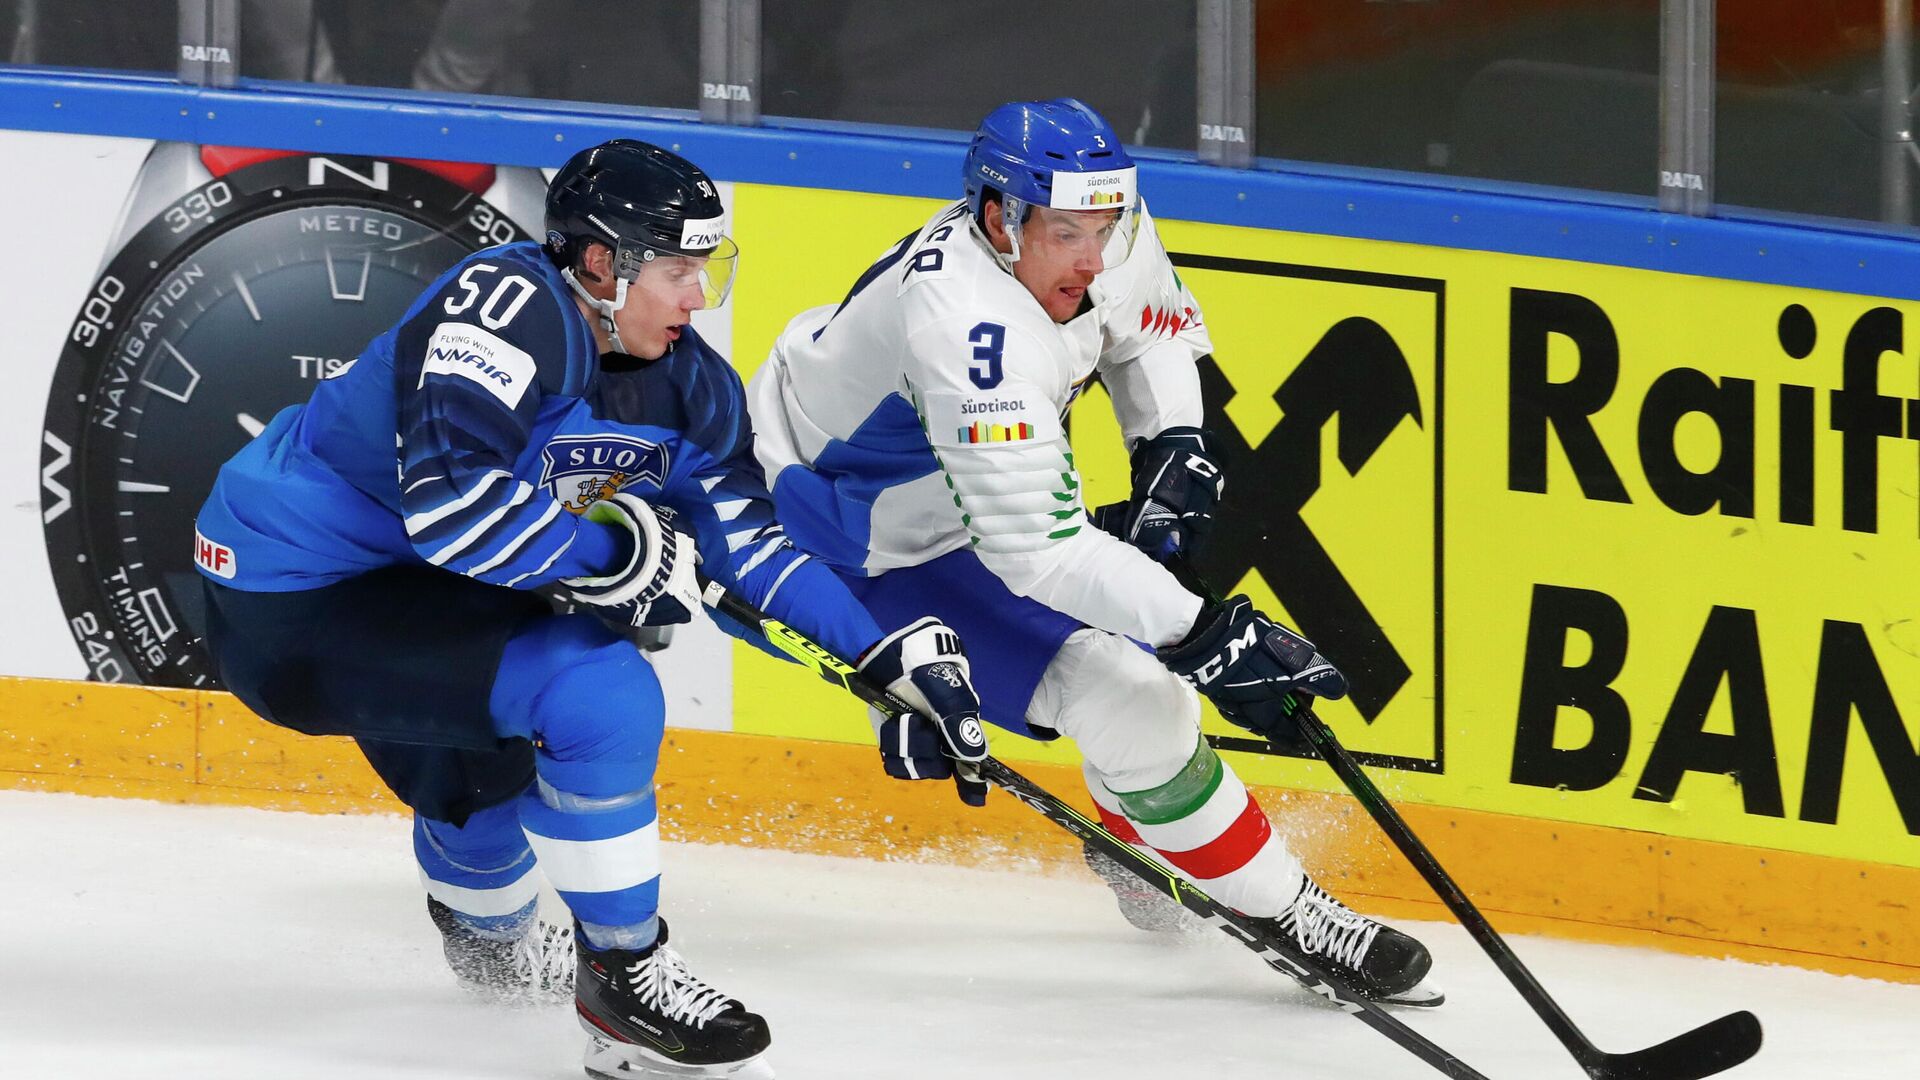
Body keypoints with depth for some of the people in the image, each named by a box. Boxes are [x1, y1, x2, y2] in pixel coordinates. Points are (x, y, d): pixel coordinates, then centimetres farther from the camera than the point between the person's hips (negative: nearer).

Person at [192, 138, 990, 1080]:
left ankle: (484, 934, 69)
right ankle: (624, 979, -10)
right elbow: (450, 498, -38)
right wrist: (611, 554, -29)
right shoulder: (502, 308, -28)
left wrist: (890, 656, -4)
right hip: (286, 603, -10)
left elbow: (752, 540, 4)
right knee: (599, 694, -24)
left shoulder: (686, 385, -1)